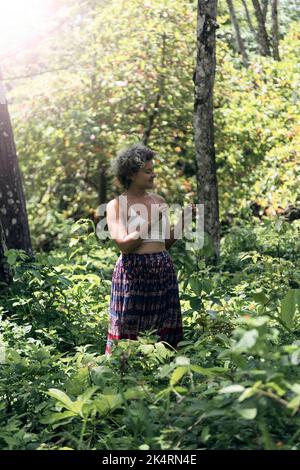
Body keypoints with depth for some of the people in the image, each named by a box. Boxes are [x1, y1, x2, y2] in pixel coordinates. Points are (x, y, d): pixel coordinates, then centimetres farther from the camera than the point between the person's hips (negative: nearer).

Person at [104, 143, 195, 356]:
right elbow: (124, 245, -12)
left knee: (165, 333, 6)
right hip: (133, 272, -5)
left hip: (163, 270, 5)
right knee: (128, 336, 0)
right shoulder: (117, 205, -2)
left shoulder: (159, 200, 12)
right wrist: (152, 222, -11)